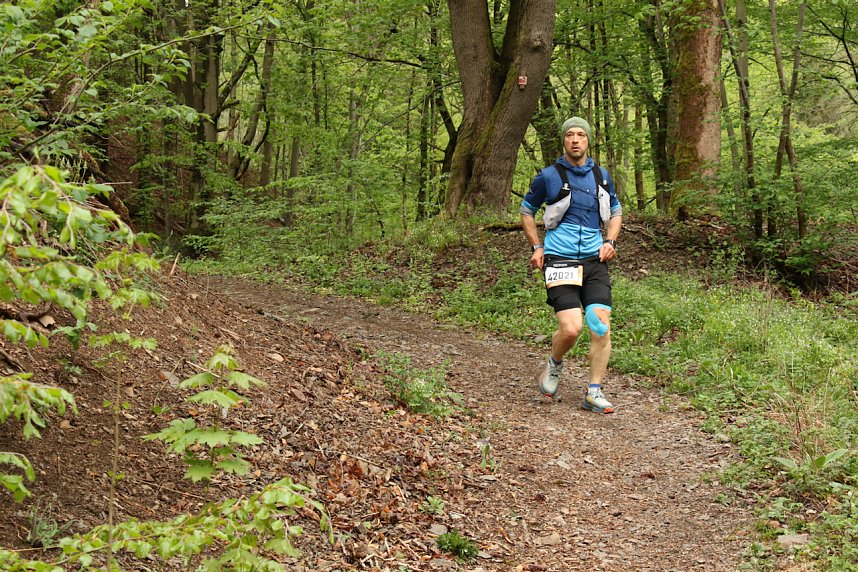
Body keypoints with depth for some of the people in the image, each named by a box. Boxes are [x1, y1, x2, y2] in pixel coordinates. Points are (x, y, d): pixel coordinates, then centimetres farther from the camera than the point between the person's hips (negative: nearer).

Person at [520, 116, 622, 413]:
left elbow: (615, 211, 24)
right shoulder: (548, 176, 0)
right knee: (571, 328, -15)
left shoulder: (601, 176, 10)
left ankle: (594, 393, 4)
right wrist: (536, 247, 4)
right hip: (560, 262, -3)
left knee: (601, 326, -7)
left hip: (594, 261, 3)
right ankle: (554, 365, 18)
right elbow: (527, 210, 13)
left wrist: (610, 241, 7)